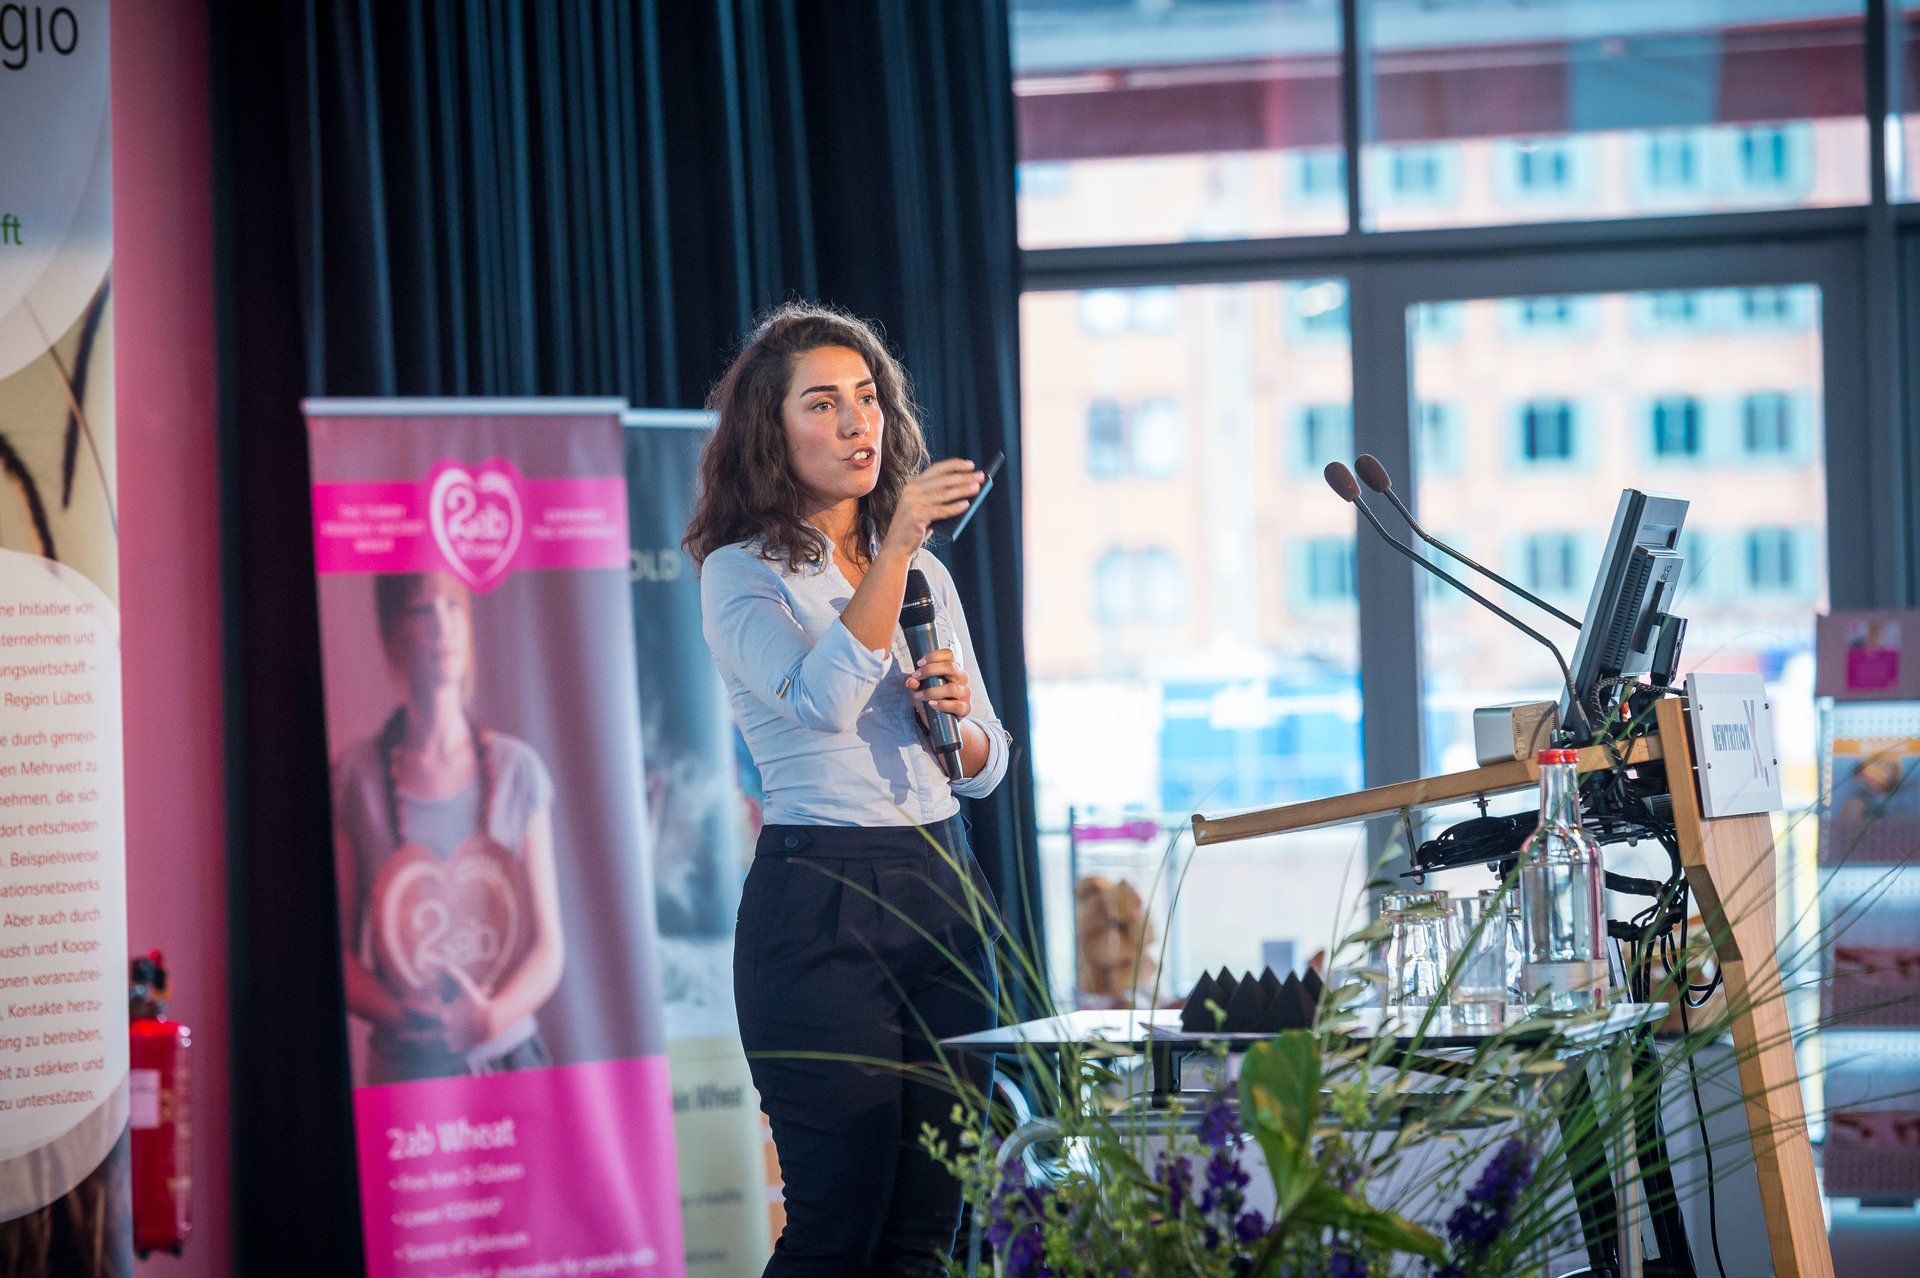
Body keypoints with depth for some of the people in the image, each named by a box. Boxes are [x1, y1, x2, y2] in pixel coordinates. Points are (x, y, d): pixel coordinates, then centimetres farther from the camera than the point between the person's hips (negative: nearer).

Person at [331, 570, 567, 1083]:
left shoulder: (518, 770, 4)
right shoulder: (356, 777, 0)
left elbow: (549, 946, 4)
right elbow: (338, 949, 1)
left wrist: (493, 1017, -14)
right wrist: (402, 1015, -17)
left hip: (512, 1056, 1)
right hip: (405, 1068, -1)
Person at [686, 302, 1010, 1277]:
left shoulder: (925, 573, 16)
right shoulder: (743, 574, -3)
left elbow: (987, 765, 20)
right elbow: (822, 701, -22)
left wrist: (956, 714, -2)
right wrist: (894, 550, -26)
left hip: (942, 892, 6)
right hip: (818, 900, -6)